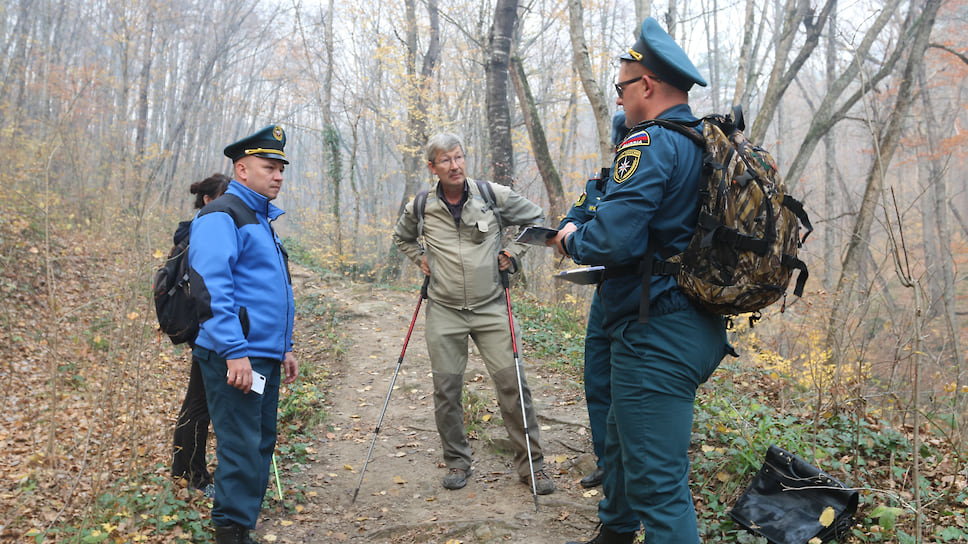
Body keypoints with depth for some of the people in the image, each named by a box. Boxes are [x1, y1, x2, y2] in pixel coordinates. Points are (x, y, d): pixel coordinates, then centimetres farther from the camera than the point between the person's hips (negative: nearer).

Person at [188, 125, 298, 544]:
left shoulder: (262, 219, 21)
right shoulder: (222, 216, -10)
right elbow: (211, 288, -21)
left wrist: (284, 348, 23)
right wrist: (235, 352, -25)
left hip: (265, 356, 10)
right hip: (236, 359, -10)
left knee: (261, 446, 15)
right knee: (242, 451, -7)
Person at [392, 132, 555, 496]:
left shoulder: (493, 195, -3)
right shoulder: (421, 208, 1)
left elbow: (535, 218, 12)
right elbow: (401, 237, 24)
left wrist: (513, 254, 3)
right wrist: (421, 260, 8)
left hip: (491, 307, -1)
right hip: (444, 312, 1)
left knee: (512, 383, -4)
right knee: (446, 389, 4)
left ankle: (531, 464, 8)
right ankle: (457, 462, 23)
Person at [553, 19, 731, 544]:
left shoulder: (650, 142, -16)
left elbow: (614, 238, -26)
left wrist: (573, 238, -4)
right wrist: (585, 233, 20)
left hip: (657, 337, -11)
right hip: (700, 330, 11)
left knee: (658, 482, -3)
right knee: (621, 437, 28)